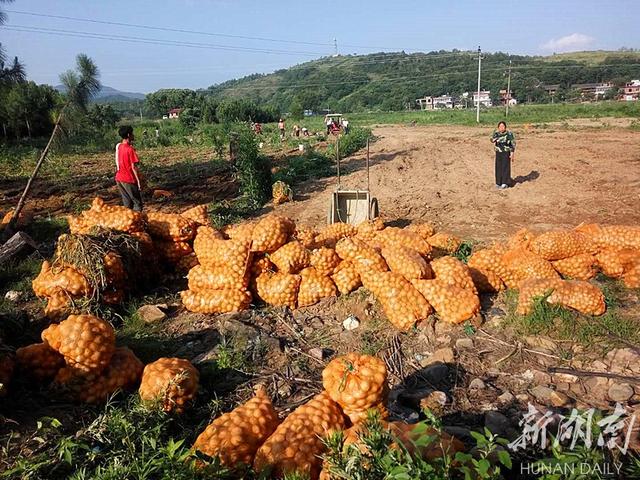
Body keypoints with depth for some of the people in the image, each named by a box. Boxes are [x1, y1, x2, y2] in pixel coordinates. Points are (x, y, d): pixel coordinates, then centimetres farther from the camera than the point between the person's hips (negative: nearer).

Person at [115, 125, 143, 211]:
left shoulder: (118, 147, 5)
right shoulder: (130, 149, -16)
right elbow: (133, 167, -17)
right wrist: (138, 180, -10)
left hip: (119, 178, 7)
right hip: (129, 179, -7)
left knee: (127, 203, 14)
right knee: (137, 203, 1)